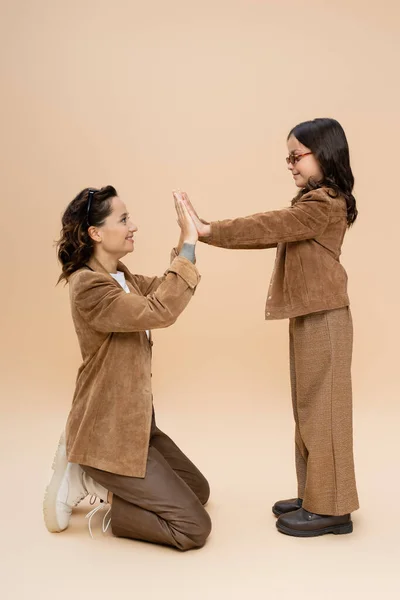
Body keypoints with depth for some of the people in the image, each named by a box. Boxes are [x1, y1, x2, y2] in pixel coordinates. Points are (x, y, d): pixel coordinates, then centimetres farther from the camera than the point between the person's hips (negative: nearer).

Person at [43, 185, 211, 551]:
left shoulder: (118, 277, 7)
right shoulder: (88, 285, -24)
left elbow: (163, 290, 13)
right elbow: (160, 312, -32)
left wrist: (185, 241, -1)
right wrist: (189, 245, -27)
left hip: (135, 422, 10)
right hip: (109, 434, -10)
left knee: (198, 491, 22)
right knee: (195, 527, -6)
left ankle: (92, 477, 17)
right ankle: (91, 485, 1)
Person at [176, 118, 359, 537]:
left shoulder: (324, 204, -14)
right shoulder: (314, 203, 17)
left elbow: (267, 227, -22)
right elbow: (273, 233, 11)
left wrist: (208, 231, -21)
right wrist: (209, 229, 3)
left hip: (323, 319, -10)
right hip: (309, 318, 10)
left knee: (321, 409, -2)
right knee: (309, 409, 14)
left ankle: (330, 509, 10)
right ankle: (314, 496, 26)